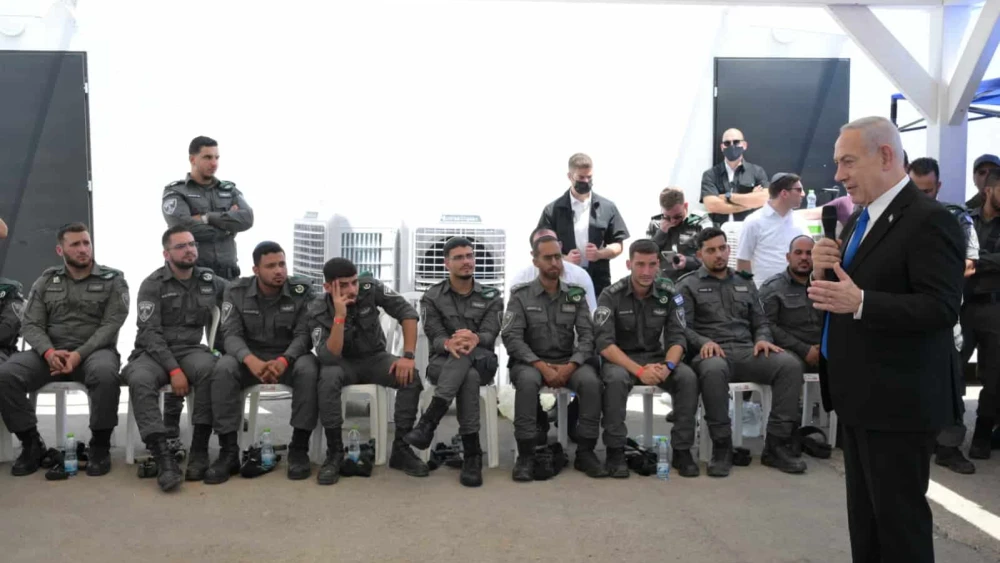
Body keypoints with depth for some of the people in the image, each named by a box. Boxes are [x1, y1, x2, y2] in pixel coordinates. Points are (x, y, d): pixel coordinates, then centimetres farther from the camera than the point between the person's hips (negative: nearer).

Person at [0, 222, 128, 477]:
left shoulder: (113, 280, 3)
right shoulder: (45, 281, 12)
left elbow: (111, 325, -6)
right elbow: (30, 325, 5)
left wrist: (79, 354, -20)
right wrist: (49, 352, -16)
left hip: (94, 350, -3)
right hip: (51, 352, 3)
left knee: (105, 374, -38)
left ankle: (100, 445, -18)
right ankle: (31, 444, -6)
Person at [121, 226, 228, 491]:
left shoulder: (209, 280, 10)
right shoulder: (153, 284, -1)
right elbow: (150, 333, -10)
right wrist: (173, 370, -21)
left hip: (191, 350, 2)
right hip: (154, 353, -2)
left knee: (209, 368, -34)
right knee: (140, 380, -36)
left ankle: (200, 449, -26)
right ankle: (164, 459, -39)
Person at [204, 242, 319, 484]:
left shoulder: (301, 291, -7)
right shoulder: (236, 291, -3)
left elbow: (303, 335, -14)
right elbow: (232, 335, -12)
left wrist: (283, 360, -36)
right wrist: (251, 360, -35)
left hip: (289, 358, -1)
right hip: (250, 358, 1)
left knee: (308, 368, -35)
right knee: (223, 368, -31)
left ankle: (299, 448, -23)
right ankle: (229, 451, -23)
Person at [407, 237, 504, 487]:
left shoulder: (491, 297, 6)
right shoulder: (432, 297, 5)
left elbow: (490, 335, -10)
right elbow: (435, 337, -8)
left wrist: (474, 339, -37)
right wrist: (449, 344, -35)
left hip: (481, 363, 1)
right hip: (443, 363, 0)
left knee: (466, 354, -37)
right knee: (468, 377, -37)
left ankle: (428, 422, -42)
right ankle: (472, 453, -37)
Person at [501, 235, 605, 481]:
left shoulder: (576, 295, 7)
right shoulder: (520, 295, -1)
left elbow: (587, 335, -1)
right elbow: (511, 337, -11)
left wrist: (570, 366, -19)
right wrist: (542, 366, -22)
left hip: (568, 362, 2)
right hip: (531, 361, -2)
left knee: (591, 381, -29)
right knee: (527, 381, -37)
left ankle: (585, 451, -14)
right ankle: (526, 454, -26)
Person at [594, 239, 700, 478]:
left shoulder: (669, 293, -4)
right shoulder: (611, 295, -12)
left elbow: (677, 338, -6)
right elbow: (604, 343, -20)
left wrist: (667, 366, -28)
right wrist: (639, 370, -31)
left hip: (656, 357, 3)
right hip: (620, 359, -2)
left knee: (688, 378, -26)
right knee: (616, 378, -36)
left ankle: (682, 450, -12)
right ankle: (615, 451, -22)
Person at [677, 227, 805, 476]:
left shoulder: (745, 283, 24)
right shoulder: (688, 285, 10)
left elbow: (761, 322, 21)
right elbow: (682, 327, 0)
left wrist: (762, 339, -2)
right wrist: (704, 342, -19)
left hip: (747, 351, 5)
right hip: (712, 353, -4)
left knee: (790, 365, -25)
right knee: (714, 370, -42)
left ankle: (777, 444, -19)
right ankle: (722, 446, -26)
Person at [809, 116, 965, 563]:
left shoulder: (929, 220, -16)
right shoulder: (862, 219, 13)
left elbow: (942, 308, -23)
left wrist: (860, 302, -32)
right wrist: (823, 271, -4)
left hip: (898, 398, -9)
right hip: (860, 394, 9)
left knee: (898, 514, 2)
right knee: (864, 511, 19)